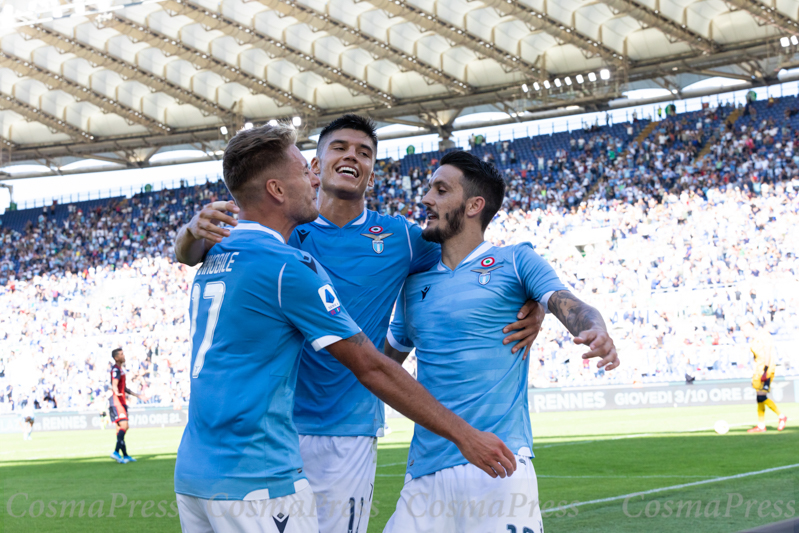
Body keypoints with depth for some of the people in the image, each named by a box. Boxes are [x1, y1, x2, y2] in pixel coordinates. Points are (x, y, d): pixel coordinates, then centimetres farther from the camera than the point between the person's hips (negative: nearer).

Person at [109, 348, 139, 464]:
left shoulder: (120, 369, 19)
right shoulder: (116, 369, -12)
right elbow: (114, 384, -29)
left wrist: (137, 395, 39)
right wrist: (117, 393, -50)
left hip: (121, 401, 10)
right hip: (116, 401, -10)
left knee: (122, 428, 12)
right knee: (123, 426, -20)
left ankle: (125, 455, 16)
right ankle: (116, 452, -27)